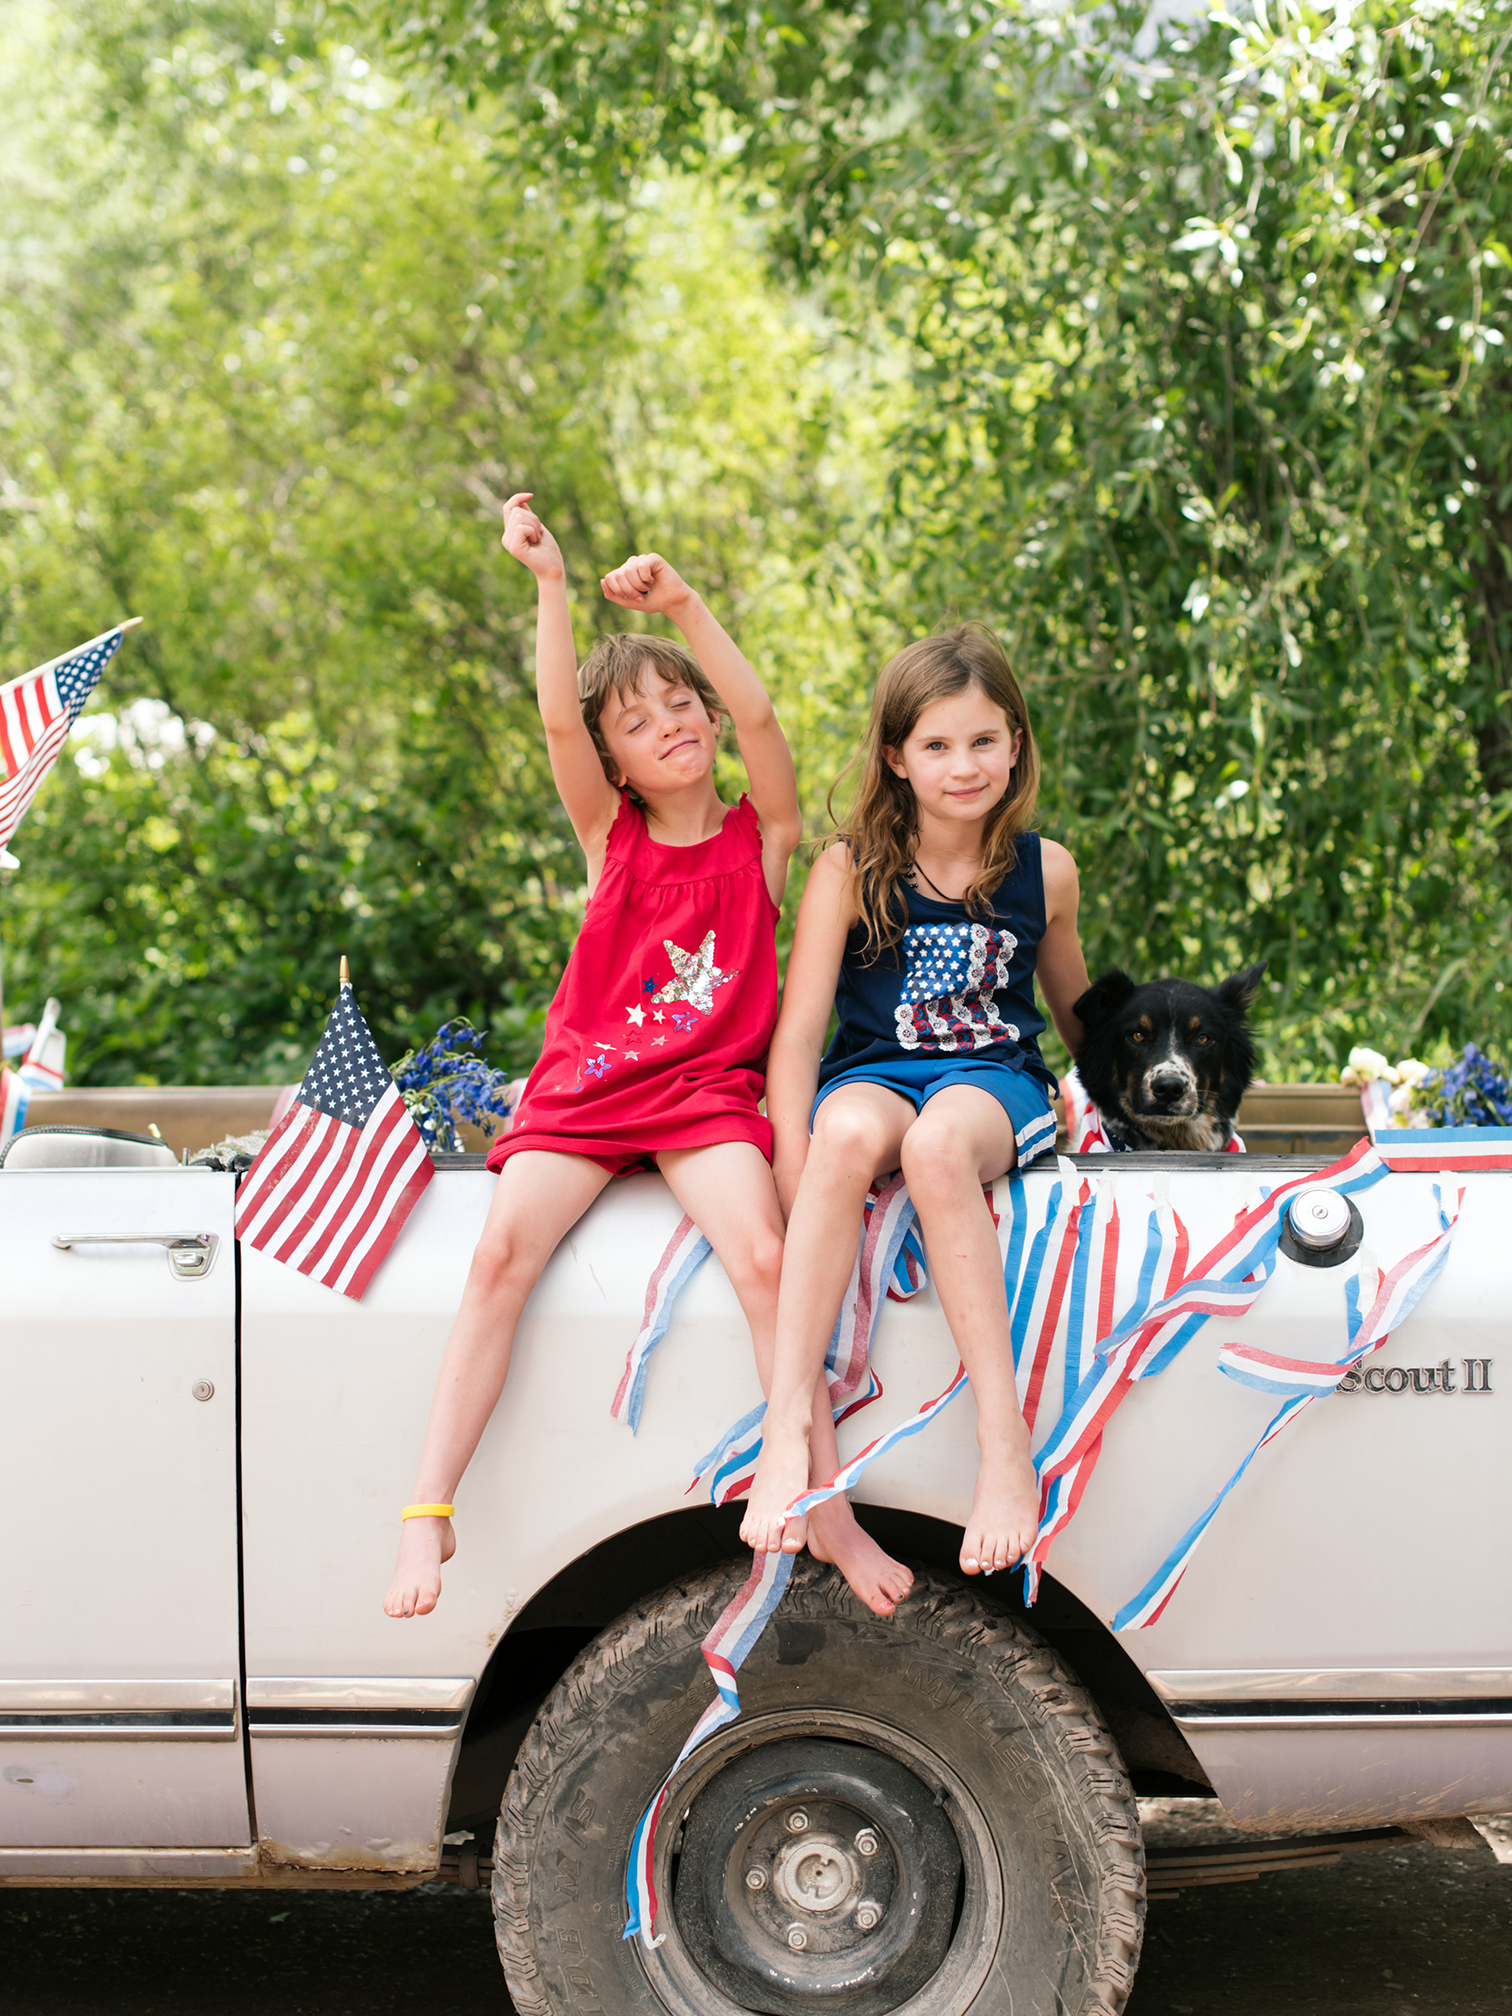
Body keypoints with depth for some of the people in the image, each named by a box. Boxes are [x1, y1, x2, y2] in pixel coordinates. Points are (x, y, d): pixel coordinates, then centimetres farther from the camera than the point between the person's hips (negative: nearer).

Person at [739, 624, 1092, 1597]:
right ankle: (790, 1423, -42)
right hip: (874, 1073, 0)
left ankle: (1005, 1435, -42)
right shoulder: (852, 870, -1)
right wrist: (795, 1164, -19)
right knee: (852, 1132, -39)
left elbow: (1076, 1010, 25)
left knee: (938, 1144, -38)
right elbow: (797, 1032, -6)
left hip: (996, 1080, 0)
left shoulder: (1044, 871, 6)